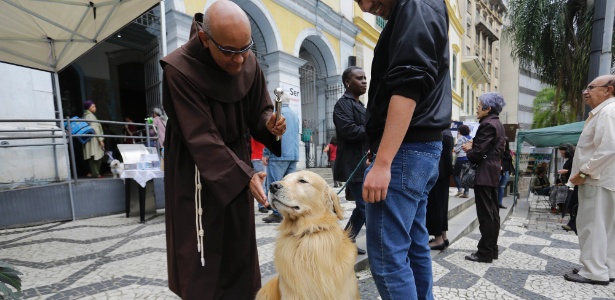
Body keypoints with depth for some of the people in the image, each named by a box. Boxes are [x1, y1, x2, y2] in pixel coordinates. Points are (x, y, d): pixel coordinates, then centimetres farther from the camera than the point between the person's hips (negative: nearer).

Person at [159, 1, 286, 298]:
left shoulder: (249, 64, -8)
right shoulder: (179, 69, -22)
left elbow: (259, 110, 2)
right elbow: (201, 138, -26)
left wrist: (270, 123, -22)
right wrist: (245, 175, -33)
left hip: (236, 163, 5)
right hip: (195, 169, -4)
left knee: (240, 245, 14)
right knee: (202, 251, 2)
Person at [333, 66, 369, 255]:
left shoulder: (359, 105, 22)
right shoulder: (343, 103, -9)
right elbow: (349, 130, -24)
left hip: (363, 165, 10)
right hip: (354, 166, -10)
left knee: (362, 207, 14)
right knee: (368, 207, -5)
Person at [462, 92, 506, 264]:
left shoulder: (487, 124, -14)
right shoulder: (497, 124, 17)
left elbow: (478, 153, -18)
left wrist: (468, 150, 1)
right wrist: (473, 145, 9)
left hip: (484, 173, -10)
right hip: (493, 171, 10)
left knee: (485, 214, -5)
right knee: (493, 212, 12)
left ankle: (485, 252, 3)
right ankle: (492, 249, 21)